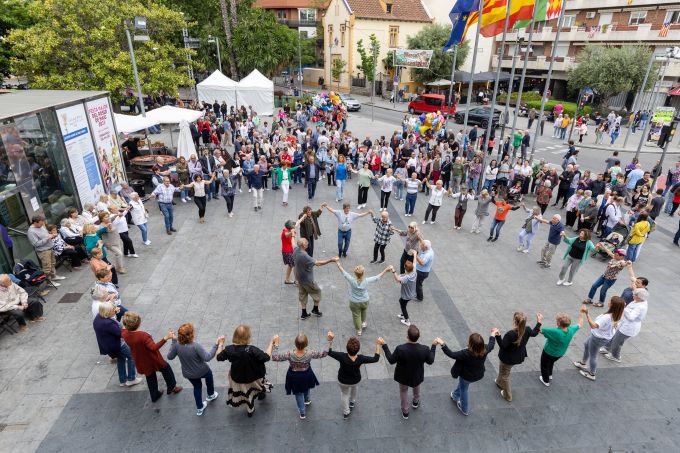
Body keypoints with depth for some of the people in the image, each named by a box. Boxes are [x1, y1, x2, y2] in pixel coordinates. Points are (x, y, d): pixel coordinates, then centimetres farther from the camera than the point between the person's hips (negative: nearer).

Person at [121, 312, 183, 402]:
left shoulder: (125, 334, -17)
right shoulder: (143, 335, -38)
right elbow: (154, 348, -40)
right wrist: (165, 338, -47)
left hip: (142, 363, 6)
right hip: (153, 360, -6)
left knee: (150, 378, 27)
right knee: (166, 368, 22)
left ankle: (155, 396, 43)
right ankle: (172, 387, 34)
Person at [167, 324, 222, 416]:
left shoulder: (177, 345, -23)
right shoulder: (195, 346, -37)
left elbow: (170, 357, -6)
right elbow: (207, 358, -35)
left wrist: (173, 341, -5)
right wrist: (216, 344, -36)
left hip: (188, 374, 4)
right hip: (201, 371, -3)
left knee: (197, 387, 31)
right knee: (209, 374, 33)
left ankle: (199, 408, 45)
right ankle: (211, 395, 52)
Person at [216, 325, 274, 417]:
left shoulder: (229, 349, -24)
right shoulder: (252, 350, -36)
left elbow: (218, 357, -6)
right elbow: (266, 357, -32)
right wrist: (271, 344, -21)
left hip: (237, 379, 3)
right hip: (253, 378, -3)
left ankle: (250, 410, 51)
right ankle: (261, 394, 59)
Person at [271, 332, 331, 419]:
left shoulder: (290, 355, -37)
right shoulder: (310, 354, -35)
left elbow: (274, 358, -26)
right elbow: (325, 353, -24)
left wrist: (275, 345, -24)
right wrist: (329, 340, -25)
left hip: (294, 378, -1)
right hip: (307, 376, 1)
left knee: (298, 394, 28)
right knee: (306, 388, 36)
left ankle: (303, 413, 46)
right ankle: (307, 400, 66)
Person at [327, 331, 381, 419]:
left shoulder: (342, 357, -39)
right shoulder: (360, 359, -34)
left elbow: (329, 352, -28)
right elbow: (375, 359, -20)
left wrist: (330, 340, -30)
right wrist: (378, 345, -16)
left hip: (343, 381, -1)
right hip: (356, 380, 1)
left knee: (344, 394, 29)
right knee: (354, 387, 36)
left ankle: (346, 412, 46)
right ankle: (352, 403, 60)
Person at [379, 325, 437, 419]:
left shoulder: (400, 349, -37)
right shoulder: (424, 349, -32)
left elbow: (391, 361, -20)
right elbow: (430, 361, -11)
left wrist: (384, 345, -14)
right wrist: (433, 346, -2)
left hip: (403, 376, -2)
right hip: (417, 376, 2)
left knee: (403, 392, 28)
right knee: (416, 388, 35)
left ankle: (405, 412, 47)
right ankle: (415, 402, 63)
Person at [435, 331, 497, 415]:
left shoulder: (466, 354, -42)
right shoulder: (485, 350, -26)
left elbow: (451, 354, -37)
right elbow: (491, 345, -4)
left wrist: (442, 344, -37)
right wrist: (493, 334, 11)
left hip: (466, 376, -5)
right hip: (479, 376, 5)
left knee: (463, 390, 26)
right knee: (462, 385, 35)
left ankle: (465, 409, 48)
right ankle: (455, 395, 61)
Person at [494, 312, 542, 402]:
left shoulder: (510, 334, -38)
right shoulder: (527, 330, -19)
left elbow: (502, 345, -30)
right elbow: (534, 333, 5)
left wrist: (498, 336, -41)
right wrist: (539, 322, 13)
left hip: (508, 359, -7)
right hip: (519, 357, 7)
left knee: (505, 376, 19)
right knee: (503, 371, 35)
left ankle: (508, 396, 37)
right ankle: (499, 382, 60)